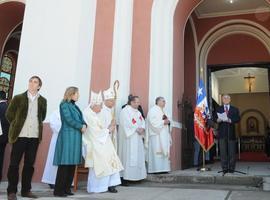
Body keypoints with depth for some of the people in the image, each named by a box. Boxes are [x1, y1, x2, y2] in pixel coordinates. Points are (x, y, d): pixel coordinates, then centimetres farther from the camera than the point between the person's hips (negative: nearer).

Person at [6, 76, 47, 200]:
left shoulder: (42, 100, 8)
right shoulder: (18, 98, 2)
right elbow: (9, 114, 8)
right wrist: (17, 125, 9)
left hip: (35, 136, 2)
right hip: (20, 135, -2)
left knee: (29, 164, 7)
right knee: (14, 163, 1)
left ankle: (26, 190, 17)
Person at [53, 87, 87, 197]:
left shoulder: (75, 106, 19)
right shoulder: (64, 104, -4)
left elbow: (81, 118, 15)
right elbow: (69, 119, -14)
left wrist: (84, 125, -5)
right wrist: (81, 127, -7)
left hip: (76, 137, 8)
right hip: (67, 136, -8)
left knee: (72, 163, 8)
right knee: (64, 164, -6)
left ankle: (67, 188, 15)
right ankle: (58, 190, 1)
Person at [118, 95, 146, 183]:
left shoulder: (137, 112, 18)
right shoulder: (125, 111, -8)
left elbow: (142, 121, 14)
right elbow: (127, 123, -18)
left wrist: (142, 128, -6)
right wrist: (136, 129, -15)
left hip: (137, 138, 9)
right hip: (129, 137, -8)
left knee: (138, 156, 7)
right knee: (128, 156, -8)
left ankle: (135, 175, 13)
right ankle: (125, 177, -4)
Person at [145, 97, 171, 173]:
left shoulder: (162, 111, 22)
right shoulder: (153, 110, -7)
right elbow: (153, 122, -18)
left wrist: (167, 121, 8)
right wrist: (163, 122, -17)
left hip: (163, 135, 10)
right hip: (156, 135, -10)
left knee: (164, 152, 6)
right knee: (157, 153, -11)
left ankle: (163, 168, 9)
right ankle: (156, 169, -9)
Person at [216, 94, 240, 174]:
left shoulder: (235, 109, 14)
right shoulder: (218, 109, 16)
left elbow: (238, 119, 0)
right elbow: (215, 118, 5)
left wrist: (230, 120, -18)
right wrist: (217, 120, -18)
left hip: (231, 132, 0)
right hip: (222, 132, 0)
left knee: (232, 151, 0)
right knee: (223, 151, -2)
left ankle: (231, 168, 7)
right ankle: (224, 168, 2)